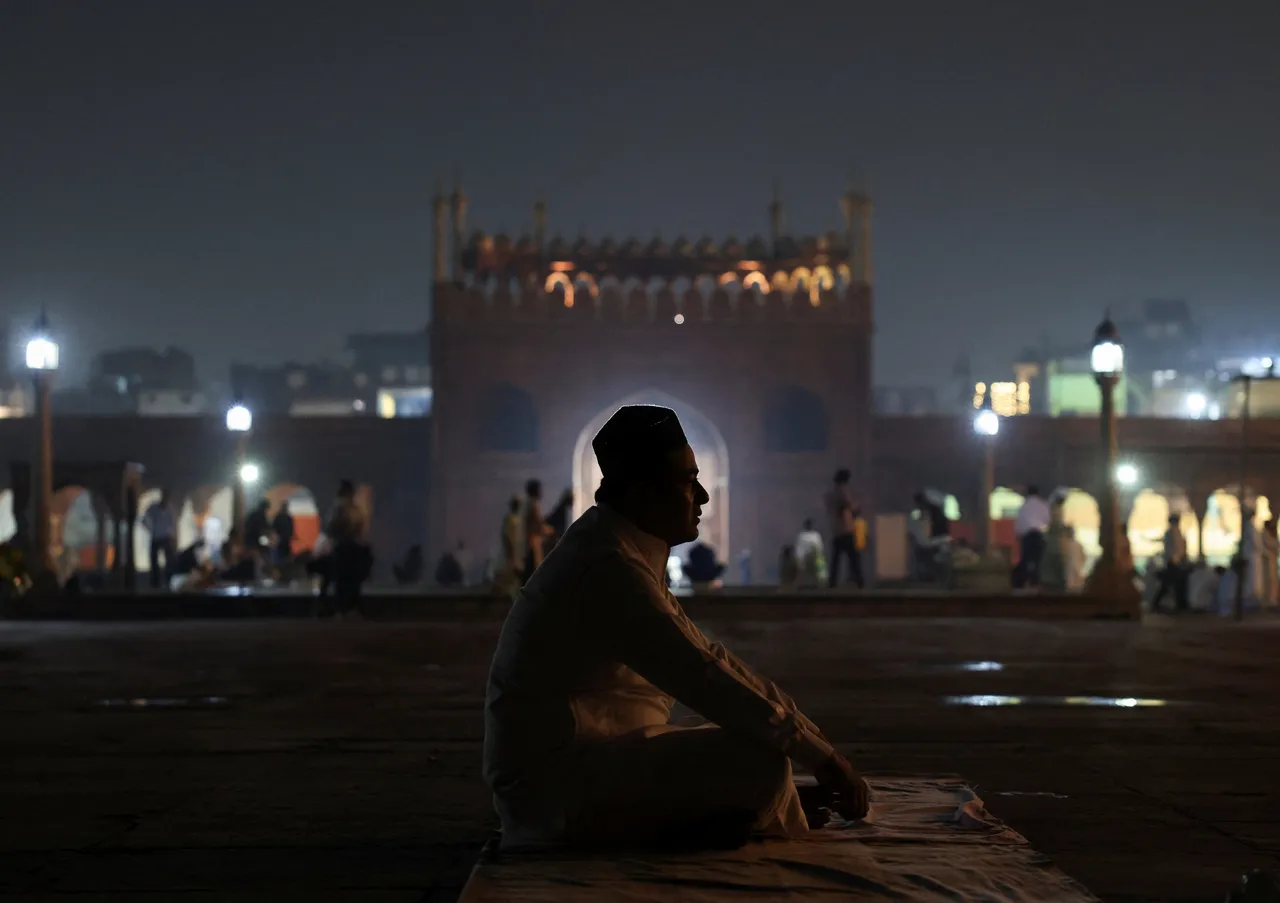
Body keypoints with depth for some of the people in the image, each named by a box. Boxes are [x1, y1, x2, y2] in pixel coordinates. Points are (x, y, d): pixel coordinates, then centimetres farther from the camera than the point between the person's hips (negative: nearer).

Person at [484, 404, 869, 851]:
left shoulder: (625, 553, 11)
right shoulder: (610, 569, -21)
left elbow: (706, 655, 16)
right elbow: (703, 679, -25)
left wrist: (803, 729, 11)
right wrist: (819, 753, -19)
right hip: (561, 785, -11)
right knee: (762, 764, -21)